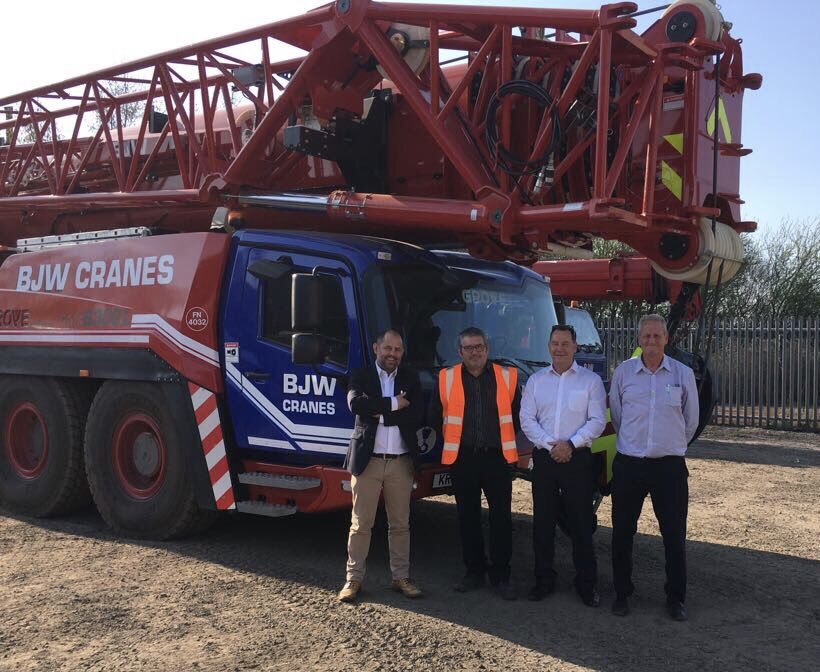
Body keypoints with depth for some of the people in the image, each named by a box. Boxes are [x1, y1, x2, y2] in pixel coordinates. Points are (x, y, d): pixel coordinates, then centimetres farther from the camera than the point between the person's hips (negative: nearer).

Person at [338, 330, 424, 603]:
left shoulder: (411, 379, 7)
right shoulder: (361, 376, 2)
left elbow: (417, 416, -6)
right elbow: (356, 403, -18)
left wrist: (380, 414, -12)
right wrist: (394, 404, -15)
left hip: (401, 462, 2)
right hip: (367, 460, -2)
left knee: (400, 524, 11)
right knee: (361, 524, 4)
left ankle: (401, 577, 21)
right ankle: (354, 578, 13)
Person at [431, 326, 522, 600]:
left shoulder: (507, 376, 4)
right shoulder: (446, 378, 3)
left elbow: (517, 415, 10)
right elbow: (435, 418, 9)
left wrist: (507, 441, 8)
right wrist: (453, 442, 9)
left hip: (498, 457, -1)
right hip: (462, 458, 1)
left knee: (501, 517, 0)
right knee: (468, 517, 9)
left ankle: (500, 574, 11)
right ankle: (474, 571, 22)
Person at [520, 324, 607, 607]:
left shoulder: (590, 380, 2)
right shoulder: (536, 380, 9)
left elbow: (598, 421, -4)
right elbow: (526, 419, 2)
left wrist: (571, 444, -15)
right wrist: (550, 445, -11)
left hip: (577, 458, -2)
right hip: (543, 458, 2)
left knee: (581, 522, 2)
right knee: (542, 521, 6)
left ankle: (586, 583, 12)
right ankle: (544, 579, 18)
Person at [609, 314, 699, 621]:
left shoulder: (683, 374, 1)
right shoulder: (623, 372, 1)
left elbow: (691, 419, 12)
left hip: (669, 465, 0)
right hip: (628, 464, 1)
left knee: (674, 535, 4)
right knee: (622, 532, 7)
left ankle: (675, 598, 19)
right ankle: (622, 594, 22)